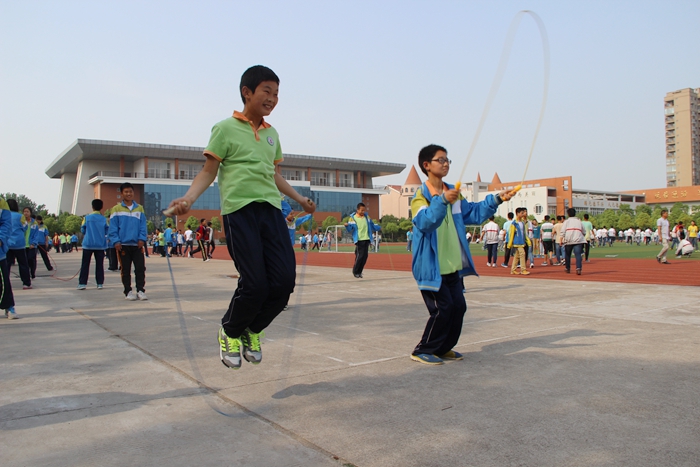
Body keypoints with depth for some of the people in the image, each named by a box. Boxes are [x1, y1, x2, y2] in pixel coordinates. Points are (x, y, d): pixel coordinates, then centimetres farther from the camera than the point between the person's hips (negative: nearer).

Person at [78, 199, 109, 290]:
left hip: (88, 244, -1)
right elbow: (107, 231, 5)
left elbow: (82, 230, 4)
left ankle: (82, 283, 0)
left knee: (85, 264, 4)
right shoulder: (104, 219, 1)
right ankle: (100, 283, 6)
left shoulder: (87, 217, -3)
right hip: (100, 245, 1)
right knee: (99, 264, 7)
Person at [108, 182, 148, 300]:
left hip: (137, 245, 1)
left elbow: (143, 226, 6)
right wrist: (116, 241, -10)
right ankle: (128, 292, 15)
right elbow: (113, 227, -1)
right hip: (123, 245, -1)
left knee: (140, 268, -3)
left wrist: (142, 239, -5)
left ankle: (140, 290, 5)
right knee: (126, 270, 6)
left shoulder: (139, 208, 8)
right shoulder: (116, 209, 2)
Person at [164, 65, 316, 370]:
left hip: (271, 208, 6)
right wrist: (188, 198, -15)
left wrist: (299, 199, 35)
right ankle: (230, 332, 19)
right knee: (255, 283, -12)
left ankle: (252, 330, 21)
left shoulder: (272, 134, 20)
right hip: (239, 209, -6)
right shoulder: (226, 128, 3)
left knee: (284, 279, -5)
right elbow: (208, 172, 1)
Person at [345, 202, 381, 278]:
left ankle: (359, 272, 16)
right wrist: (347, 225, -25)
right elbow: (350, 229, -6)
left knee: (365, 256, 3)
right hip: (359, 240, -5)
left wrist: (379, 228, 26)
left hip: (366, 239, 5)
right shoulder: (353, 218, -3)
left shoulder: (366, 217, 12)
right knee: (359, 256, -10)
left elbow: (372, 225, 25)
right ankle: (355, 272, 6)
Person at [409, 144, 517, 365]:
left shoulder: (453, 193, 11)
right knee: (443, 309, -7)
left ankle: (443, 348, 26)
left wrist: (496, 199, 2)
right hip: (432, 268, -7)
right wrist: (442, 200, -44)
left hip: (453, 266, 7)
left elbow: (473, 213, 14)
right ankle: (423, 351, 10)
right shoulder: (421, 195, -12)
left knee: (458, 307, 8)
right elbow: (424, 222, -30)